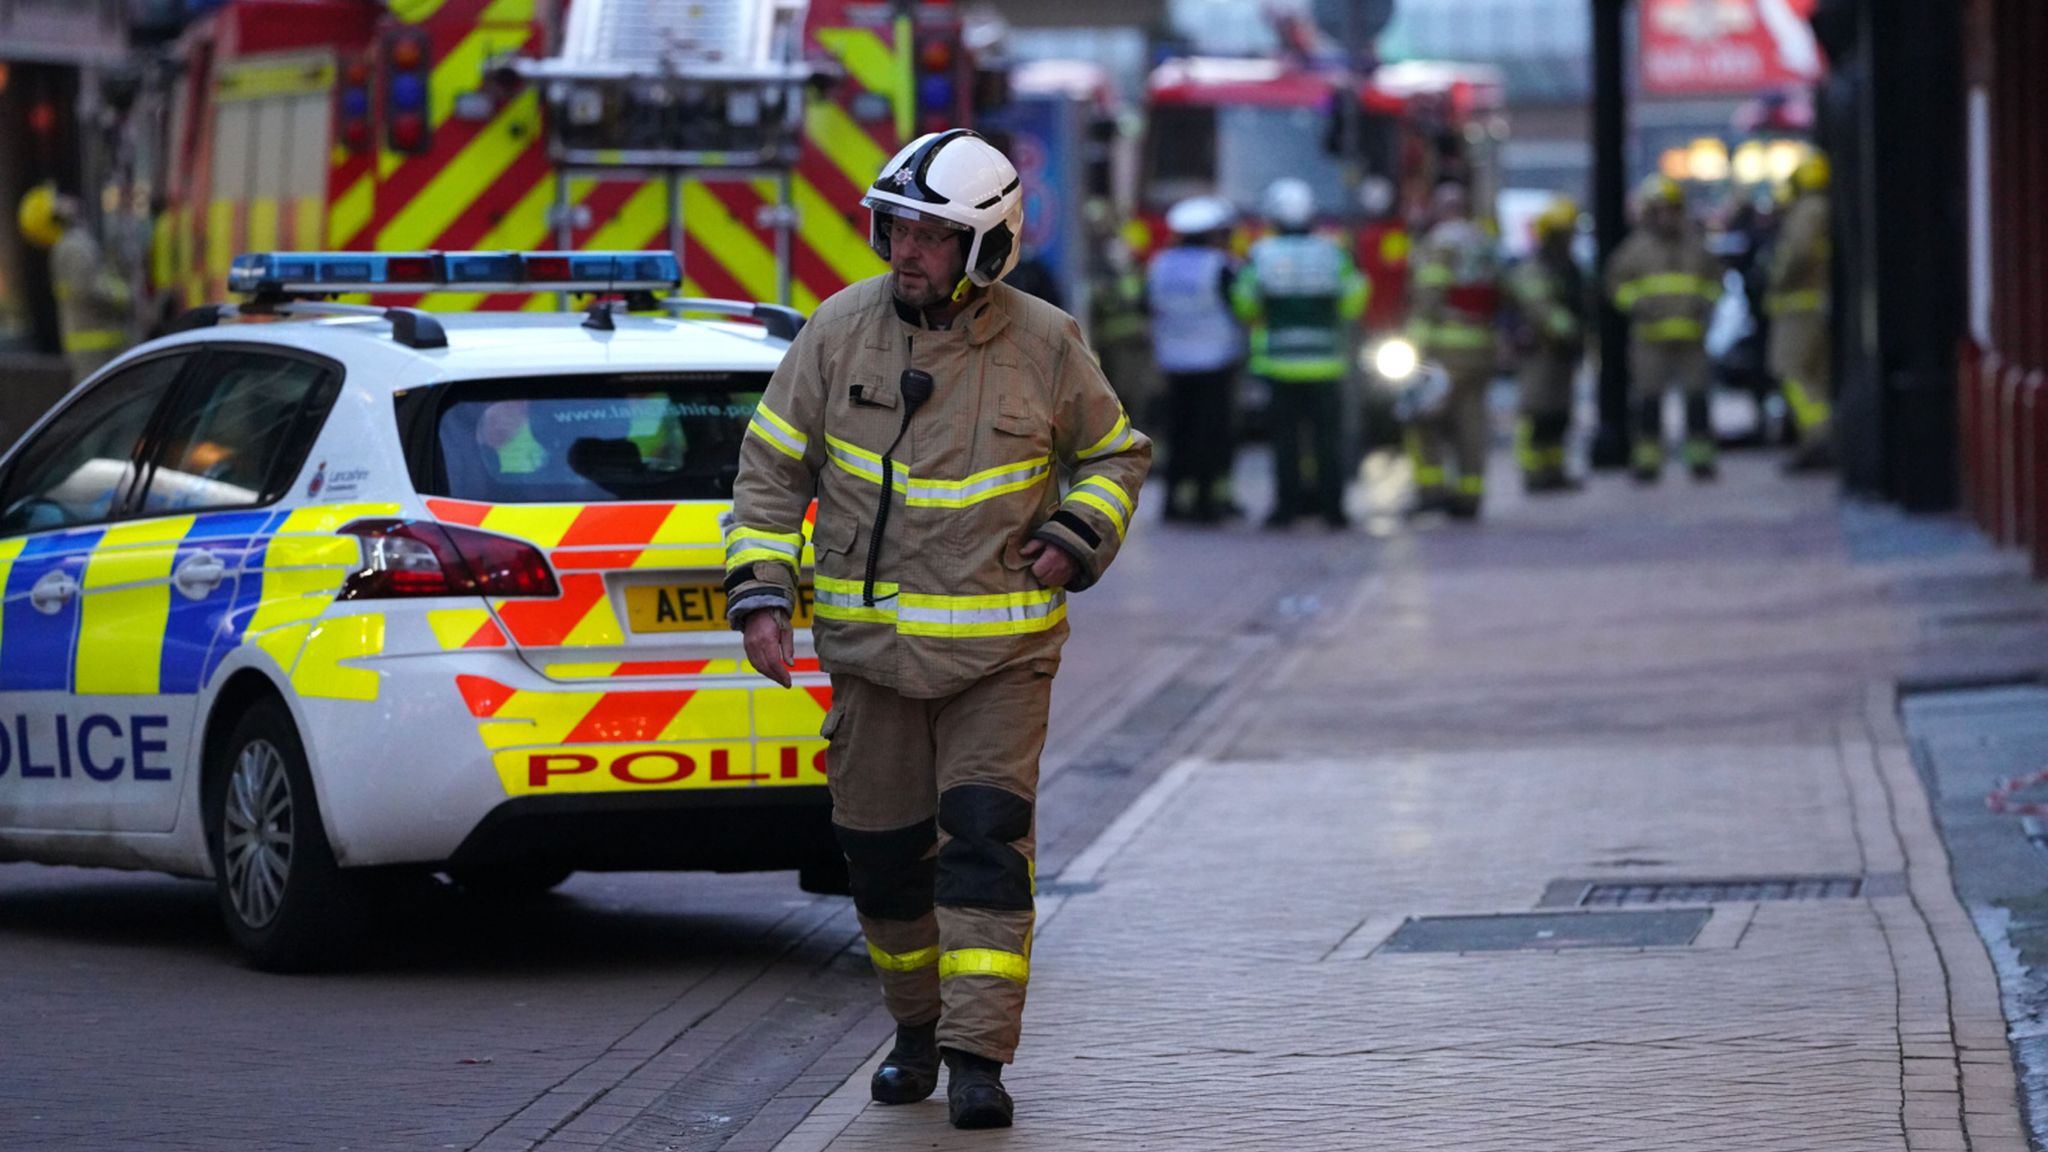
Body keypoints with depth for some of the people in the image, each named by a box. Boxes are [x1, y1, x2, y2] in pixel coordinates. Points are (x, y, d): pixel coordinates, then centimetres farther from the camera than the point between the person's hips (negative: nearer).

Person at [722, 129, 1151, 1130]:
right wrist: (760, 593, -5)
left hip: (1000, 652, -2)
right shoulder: (839, 332, -3)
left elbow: (1115, 454, 11)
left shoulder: (1043, 346, -5)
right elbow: (772, 468, 4)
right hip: (871, 649, 2)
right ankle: (918, 1030, 29)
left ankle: (978, 1057, -13)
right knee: (882, 853, 9)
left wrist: (1075, 540, -6)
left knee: (986, 841, -12)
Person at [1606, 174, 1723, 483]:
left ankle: (1701, 457, 8)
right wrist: (1635, 304, -11)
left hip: (1690, 333, 2)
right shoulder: (1636, 248, 5)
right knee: (1649, 398, 0)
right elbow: (1617, 282, 5)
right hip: (1651, 334, -2)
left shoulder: (1694, 246, 13)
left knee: (1697, 396, 1)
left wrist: (1706, 301, 2)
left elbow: (1713, 278, 21)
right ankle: (1648, 459, 6)